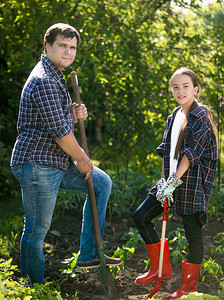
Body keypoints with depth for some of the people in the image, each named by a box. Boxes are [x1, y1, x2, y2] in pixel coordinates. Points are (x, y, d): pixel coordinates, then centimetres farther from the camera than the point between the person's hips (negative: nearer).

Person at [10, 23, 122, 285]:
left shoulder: (55, 77, 17)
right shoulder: (44, 81, -19)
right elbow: (59, 130, -20)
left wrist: (75, 114, 4)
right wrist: (82, 159, -6)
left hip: (59, 160, 11)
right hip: (37, 163, -11)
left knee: (102, 183, 13)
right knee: (37, 229, -1)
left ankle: (89, 254, 15)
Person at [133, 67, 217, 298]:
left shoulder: (201, 117, -11)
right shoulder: (173, 117, 12)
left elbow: (191, 152, -18)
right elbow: (166, 151, 13)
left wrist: (174, 181, -21)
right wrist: (164, 180, 5)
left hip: (192, 183, -8)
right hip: (171, 180, 8)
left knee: (193, 232, 2)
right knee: (141, 216, 4)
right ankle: (161, 268, 16)